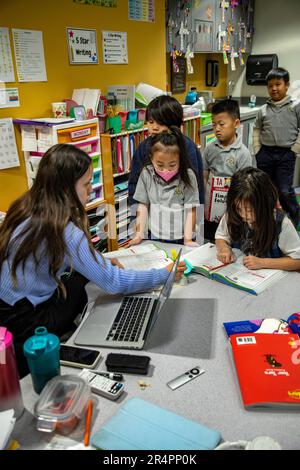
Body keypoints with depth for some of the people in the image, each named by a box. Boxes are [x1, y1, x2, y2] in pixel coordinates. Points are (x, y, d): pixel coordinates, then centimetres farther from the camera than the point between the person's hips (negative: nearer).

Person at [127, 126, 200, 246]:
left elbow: (190, 210, -9)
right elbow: (143, 206, 1)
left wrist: (188, 239, -12)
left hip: (180, 239, -1)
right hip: (155, 237, 2)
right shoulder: (146, 175, -6)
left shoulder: (188, 176, -12)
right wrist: (139, 234, -3)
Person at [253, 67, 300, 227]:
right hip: (265, 153, 4)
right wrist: (257, 150, 6)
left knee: (284, 190, -5)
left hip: (286, 154, -3)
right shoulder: (263, 110, 6)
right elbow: (257, 129, 15)